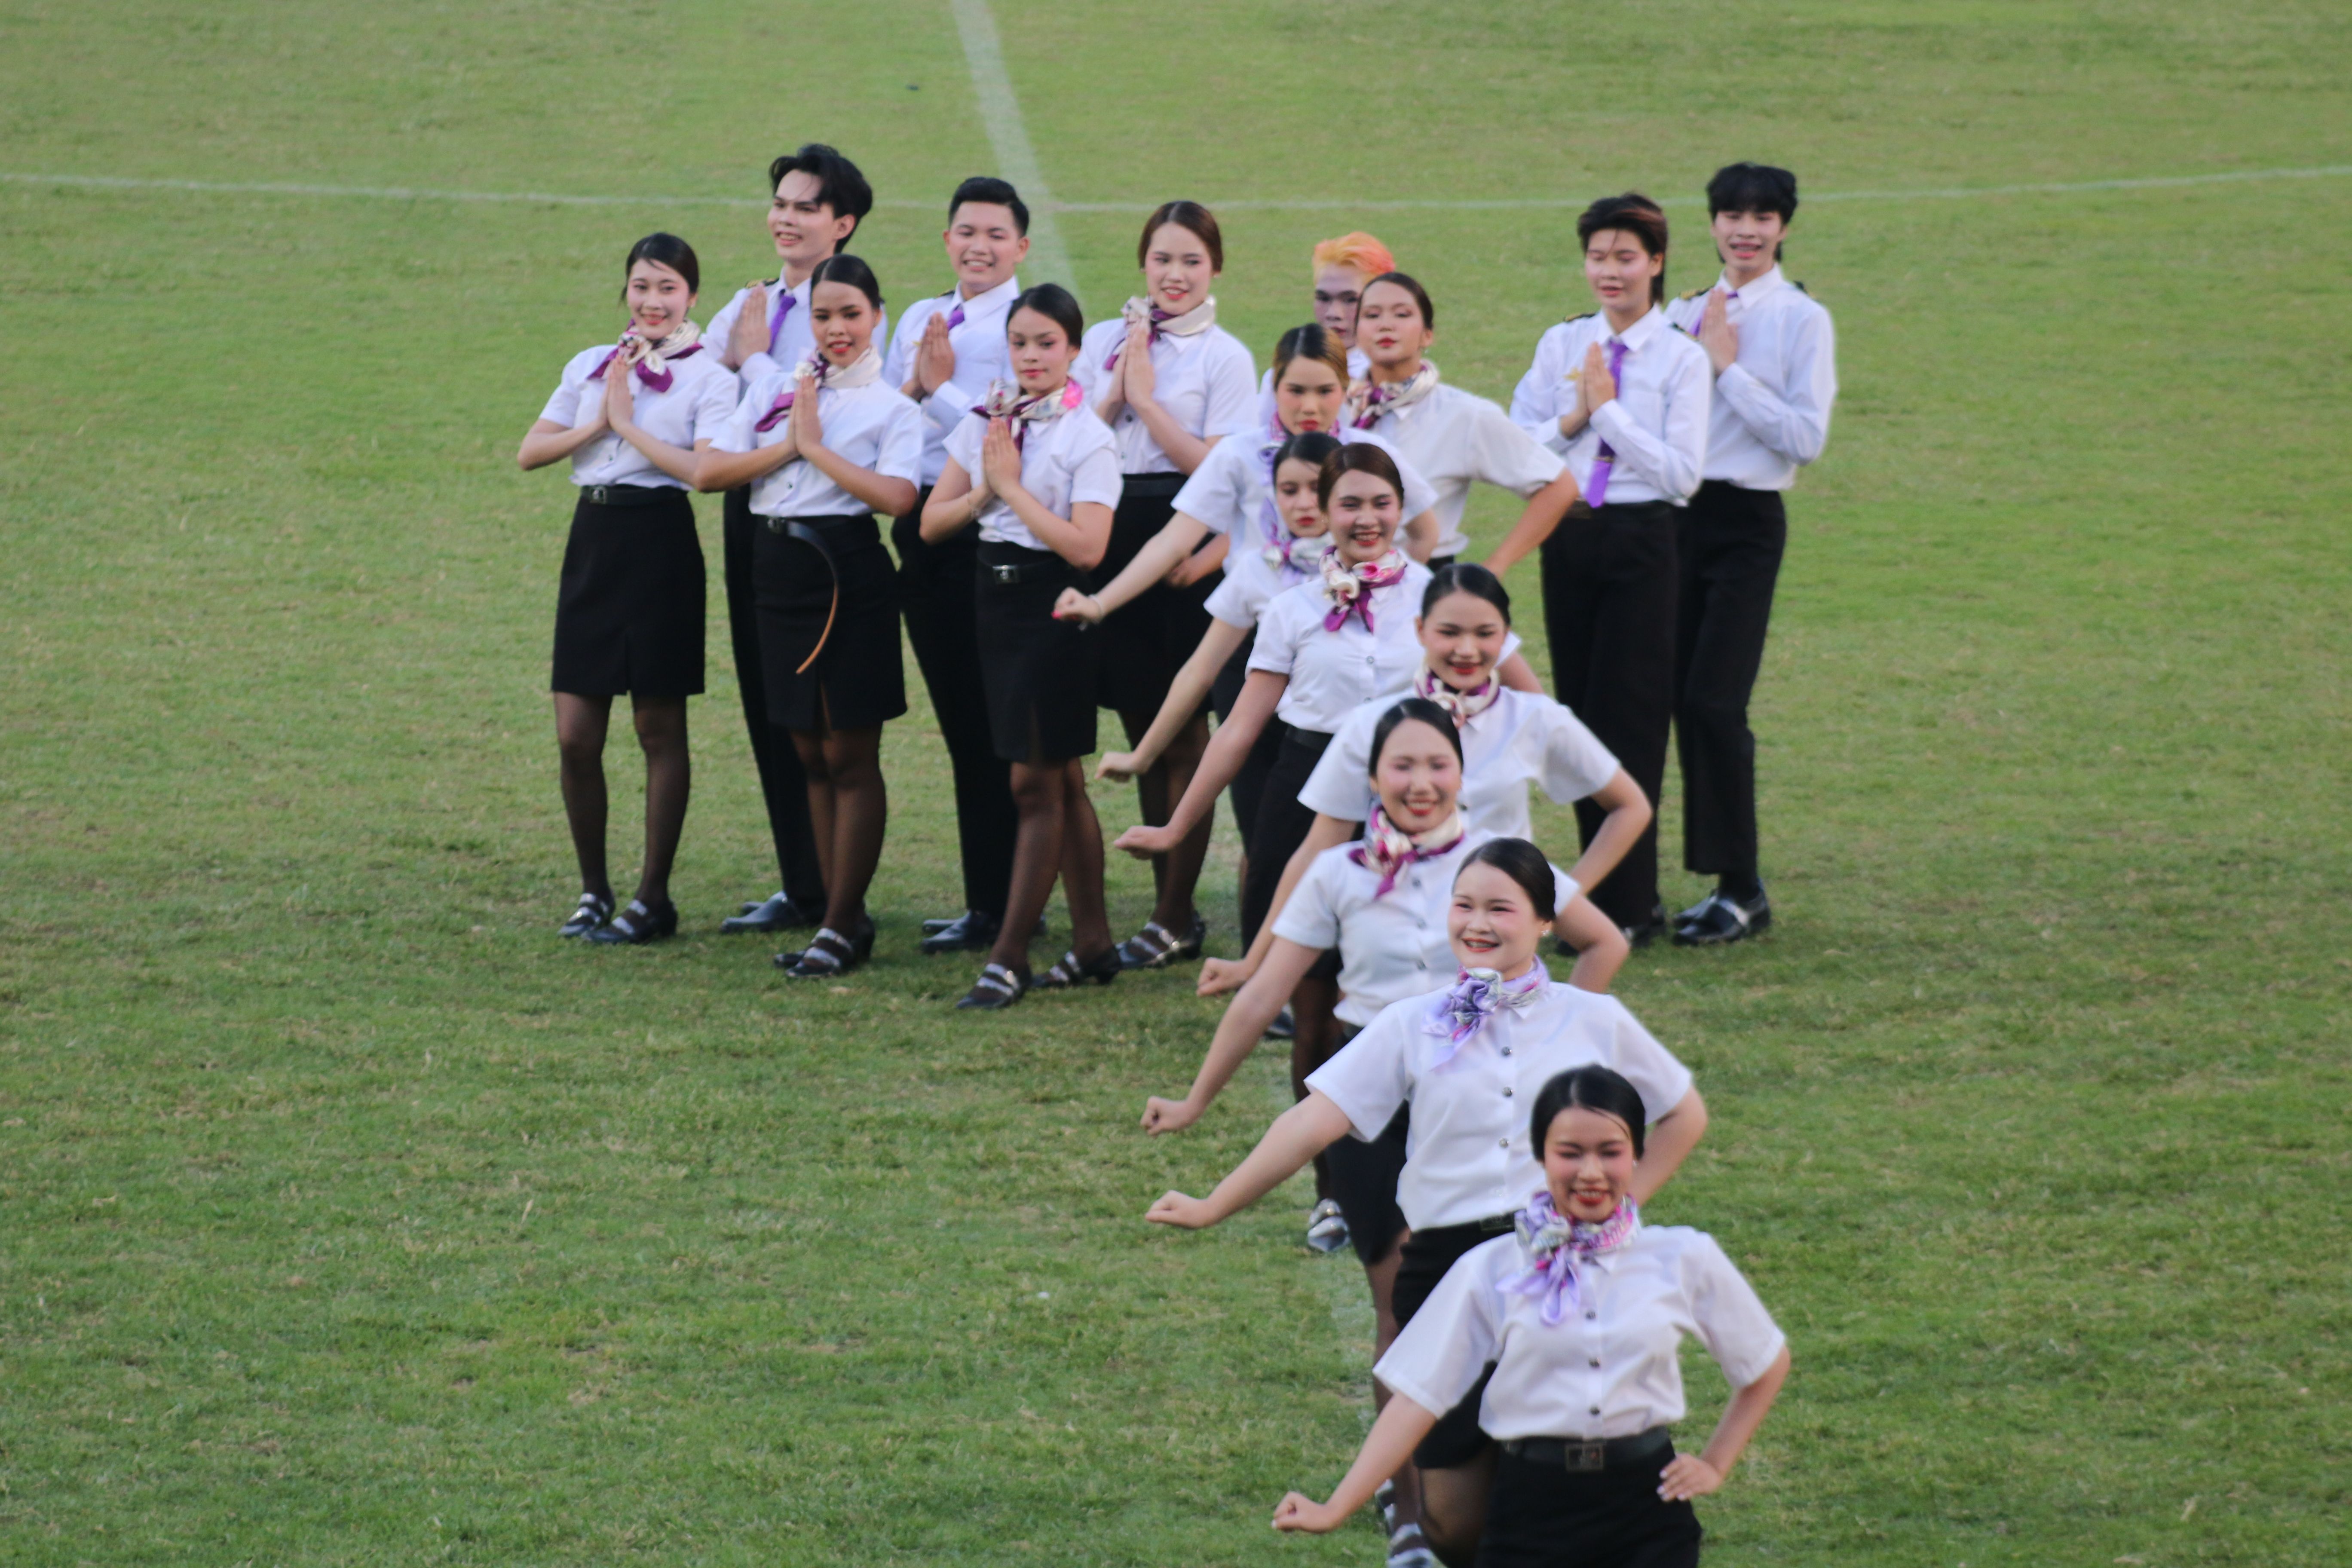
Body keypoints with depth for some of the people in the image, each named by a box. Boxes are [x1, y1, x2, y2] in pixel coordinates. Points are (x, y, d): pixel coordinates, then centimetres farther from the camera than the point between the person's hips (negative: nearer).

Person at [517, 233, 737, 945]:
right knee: (575, 735, 2)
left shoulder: (708, 377, -2)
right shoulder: (591, 366, 12)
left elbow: (709, 469, -16)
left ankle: (653, 898, 8)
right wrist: (598, 424, -5)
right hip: (593, 539, 5)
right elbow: (530, 452, 7)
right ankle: (593, 890, 14)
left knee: (659, 728, 2)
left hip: (660, 544, -5)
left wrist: (629, 427, -11)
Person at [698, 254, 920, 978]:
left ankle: (843, 925, 4)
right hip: (779, 566, 5)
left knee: (849, 756, -1)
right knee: (810, 755, 10)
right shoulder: (774, 389, 11)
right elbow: (710, 471, 3)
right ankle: (843, 913, 18)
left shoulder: (892, 408, -1)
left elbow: (898, 495, -18)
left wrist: (816, 447, -12)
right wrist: (787, 446, -8)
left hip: (848, 573, -5)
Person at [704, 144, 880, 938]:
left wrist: (754, 358, -9)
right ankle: (800, 882, 19)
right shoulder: (748, 307, 13)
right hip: (750, 507, 8)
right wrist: (730, 354, -10)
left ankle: (819, 891, 5)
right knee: (764, 698, 11)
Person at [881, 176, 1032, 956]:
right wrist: (915, 385, -4)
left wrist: (941, 387, -11)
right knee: (956, 719, 12)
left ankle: (997, 907, 2)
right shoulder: (919, 321, 16)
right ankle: (983, 898, 19)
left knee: (991, 726, -3)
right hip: (923, 529, 7)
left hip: (988, 533, -7)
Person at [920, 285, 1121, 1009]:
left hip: (1052, 605, -7)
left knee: (1035, 782, -5)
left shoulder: (1089, 439, -10)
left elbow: (1086, 546, -20)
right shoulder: (984, 424, 8)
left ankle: (1008, 958, -2)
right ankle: (1093, 943, 20)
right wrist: (987, 489, -10)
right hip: (996, 591, 7)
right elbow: (932, 522, 7)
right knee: (1061, 780, 13)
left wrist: (1014, 486, -16)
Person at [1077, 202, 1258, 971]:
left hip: (1185, 543, -5)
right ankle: (1170, 902, 19)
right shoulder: (1103, 341, 10)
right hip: (1113, 538, 5)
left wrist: (1145, 398, -12)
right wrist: (1117, 388, -9)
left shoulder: (1223, 357, -3)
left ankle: (1175, 919, 4)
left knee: (1182, 735, -1)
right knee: (1142, 730, 10)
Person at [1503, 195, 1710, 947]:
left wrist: (1608, 409, -13)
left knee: (1630, 716, -4)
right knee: (1580, 712, 8)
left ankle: (1629, 905, 1)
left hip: (1641, 540, -4)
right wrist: (1573, 418, -11)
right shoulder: (1562, 345, 8)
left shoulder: (1681, 358, -5)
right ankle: (1600, 891, 17)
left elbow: (1682, 473, -13)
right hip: (1568, 538, 4)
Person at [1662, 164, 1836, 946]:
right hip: (1676, 512, 6)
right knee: (1685, 700, 6)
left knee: (1714, 700, -12)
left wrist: (1728, 367, -12)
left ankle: (1742, 888, -5)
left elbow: (1805, 438, -12)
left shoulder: (1802, 321, -4)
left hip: (1747, 521, -6)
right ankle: (1725, 880, 14)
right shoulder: (1686, 316, 11)